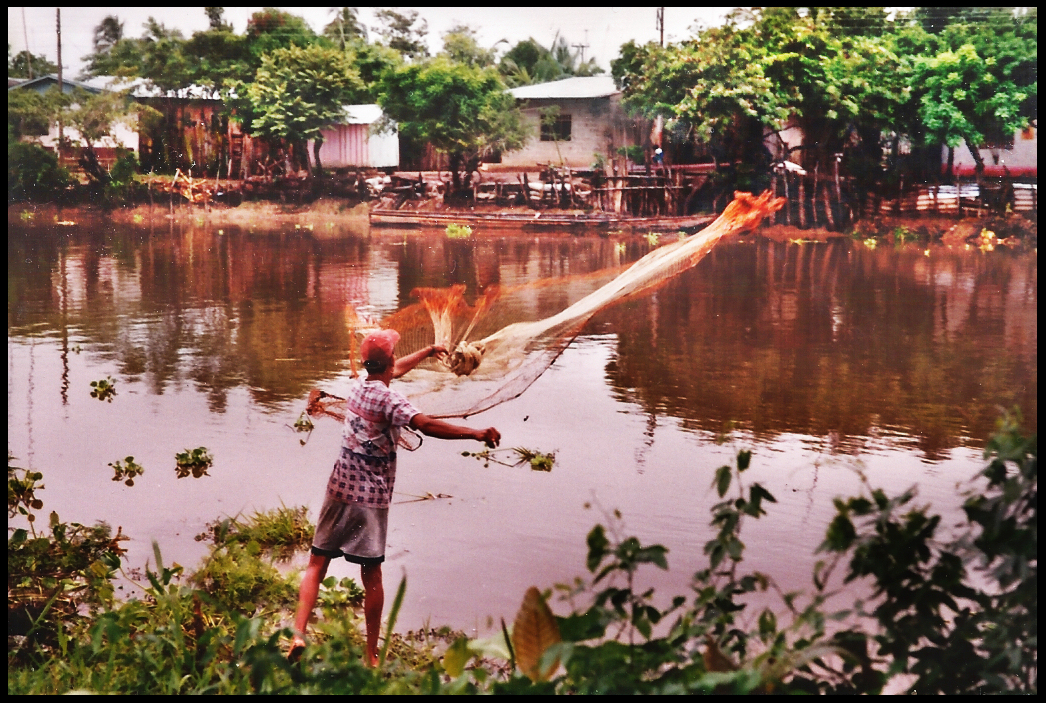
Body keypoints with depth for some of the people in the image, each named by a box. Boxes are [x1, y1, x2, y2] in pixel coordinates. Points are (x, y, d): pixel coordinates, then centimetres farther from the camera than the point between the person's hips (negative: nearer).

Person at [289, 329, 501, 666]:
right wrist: (476, 433, -34)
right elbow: (425, 425, -31)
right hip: (372, 497, -5)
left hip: (340, 489, 5)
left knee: (317, 563, 7)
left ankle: (298, 634, -10)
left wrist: (426, 352, 44)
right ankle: (371, 656, 10)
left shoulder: (358, 385, 8)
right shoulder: (390, 399, -14)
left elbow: (396, 370, 28)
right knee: (371, 575, 4)